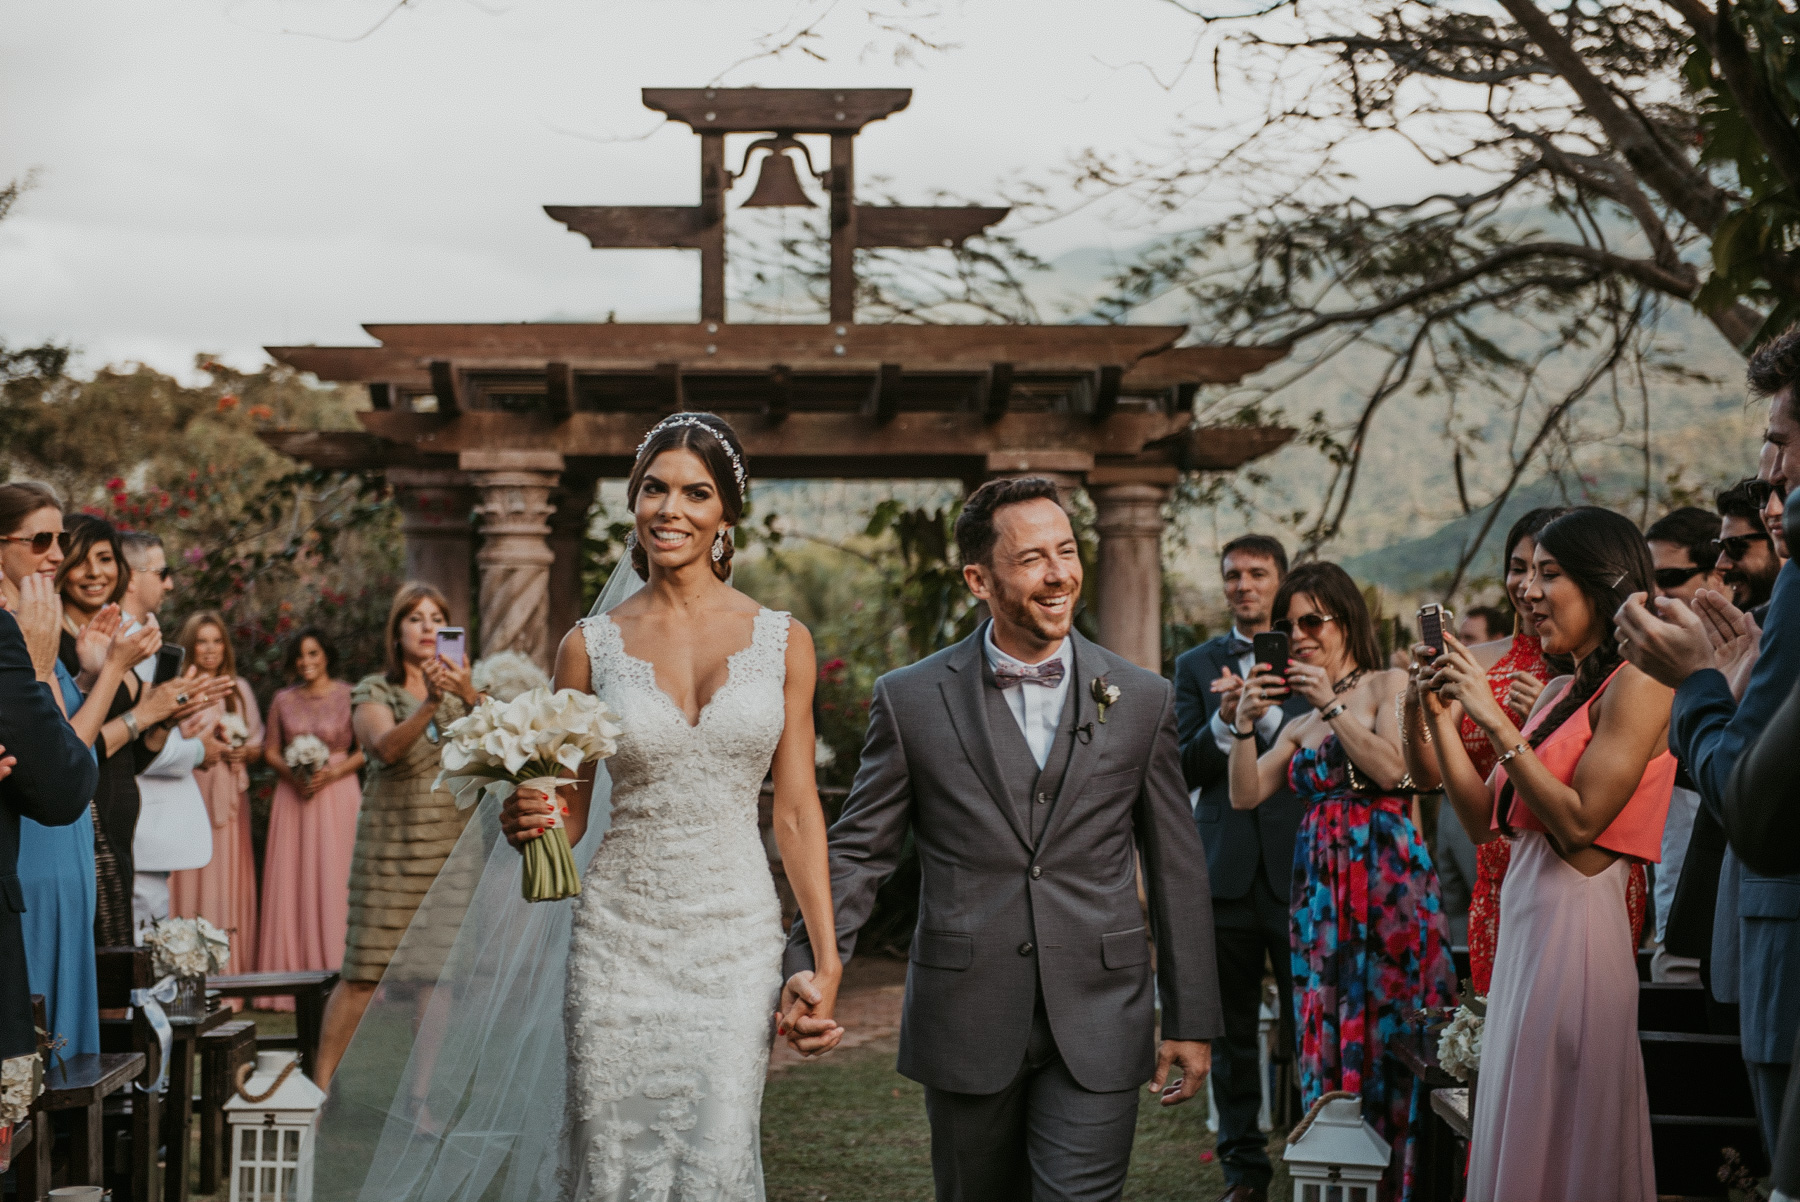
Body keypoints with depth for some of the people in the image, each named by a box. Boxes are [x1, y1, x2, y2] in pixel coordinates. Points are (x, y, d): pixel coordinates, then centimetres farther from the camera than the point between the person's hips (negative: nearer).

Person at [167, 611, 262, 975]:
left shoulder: (240, 688, 15)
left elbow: (257, 743, 17)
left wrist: (243, 752, -3)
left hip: (229, 794, 4)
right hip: (188, 793, -4)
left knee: (229, 877, 1)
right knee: (190, 880, -7)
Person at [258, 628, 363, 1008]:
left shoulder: (348, 696, 1)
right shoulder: (283, 700, 11)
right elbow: (270, 751, 11)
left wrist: (333, 772, -13)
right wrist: (291, 774, -7)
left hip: (337, 794, -3)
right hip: (292, 797, 3)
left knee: (334, 884, -5)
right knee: (289, 885, -1)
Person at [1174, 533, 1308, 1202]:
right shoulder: (1196, 666, 9)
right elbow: (1184, 771, 2)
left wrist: (1266, 713, -17)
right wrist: (1224, 722, -15)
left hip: (1297, 865, -2)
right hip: (1225, 870, 2)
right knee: (1232, 1029, 8)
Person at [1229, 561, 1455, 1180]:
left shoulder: (1387, 685, 3)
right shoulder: (1299, 723, 19)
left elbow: (1392, 768, -12)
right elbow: (1246, 794, 9)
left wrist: (1332, 704, -11)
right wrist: (1246, 722, -4)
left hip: (1386, 873, -6)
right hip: (1320, 881, 6)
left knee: (1388, 1028, -5)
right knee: (1327, 1034, 4)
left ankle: (1402, 1177, 2)